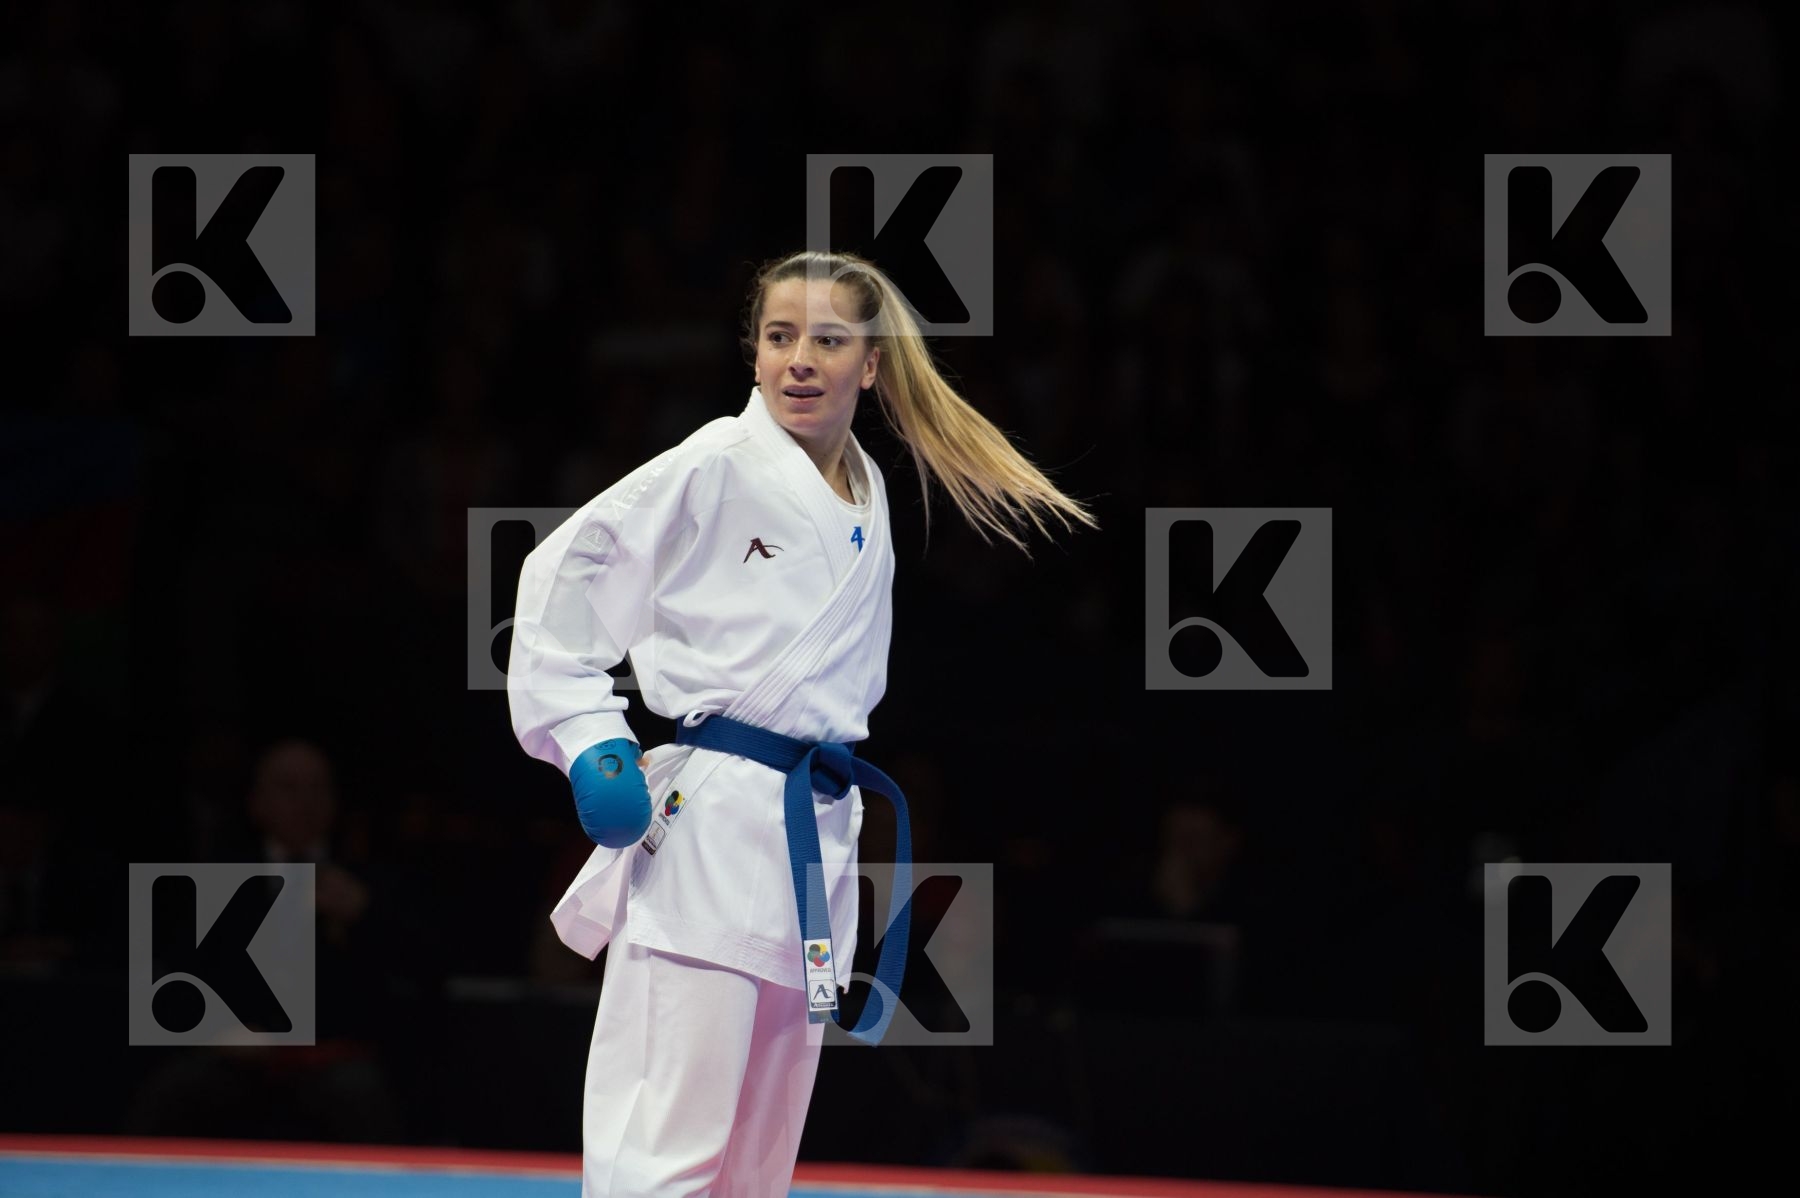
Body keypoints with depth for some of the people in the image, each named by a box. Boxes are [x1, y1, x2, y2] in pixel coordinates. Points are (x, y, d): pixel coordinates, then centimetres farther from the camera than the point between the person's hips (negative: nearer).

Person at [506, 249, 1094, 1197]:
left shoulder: (869, 498, 13)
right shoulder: (716, 468, -8)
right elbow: (561, 580, -7)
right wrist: (589, 738, -12)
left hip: (818, 834, 8)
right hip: (704, 831, -8)